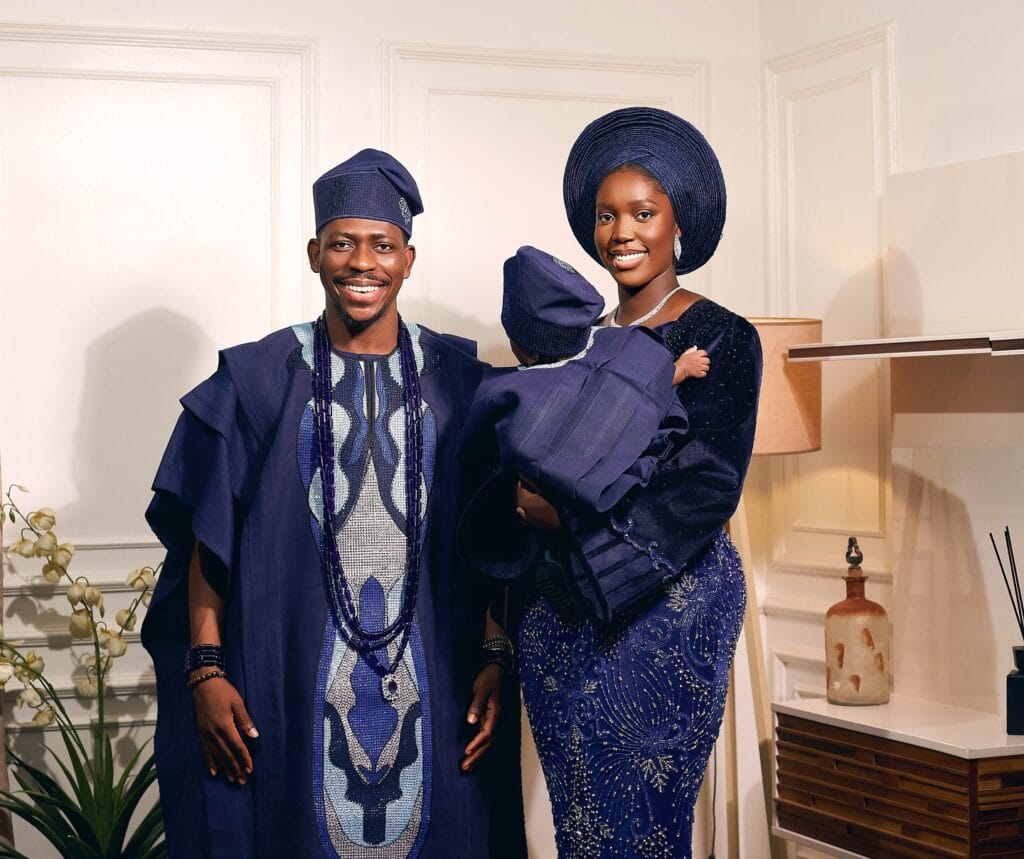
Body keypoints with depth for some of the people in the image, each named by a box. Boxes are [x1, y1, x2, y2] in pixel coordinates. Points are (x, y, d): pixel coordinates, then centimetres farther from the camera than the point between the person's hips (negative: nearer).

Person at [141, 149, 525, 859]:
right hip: (290, 678, -1)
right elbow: (207, 541, -1)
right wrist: (206, 670, -7)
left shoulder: (457, 380, 4)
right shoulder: (258, 380, 0)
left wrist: (495, 658, -2)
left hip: (432, 677, 2)